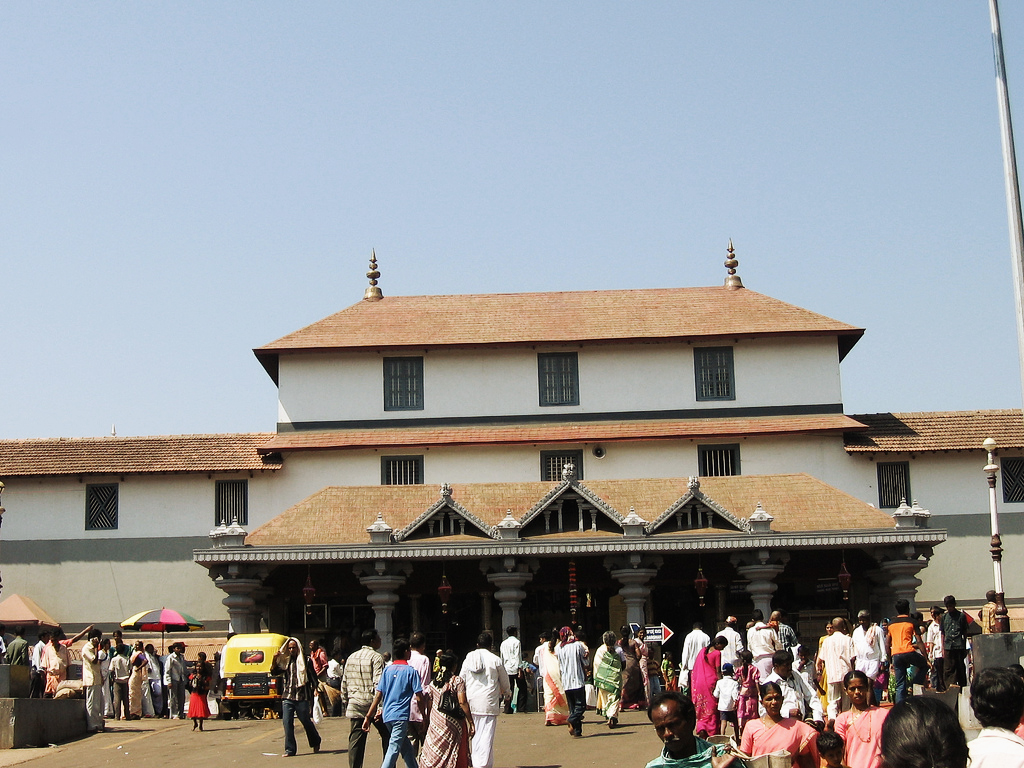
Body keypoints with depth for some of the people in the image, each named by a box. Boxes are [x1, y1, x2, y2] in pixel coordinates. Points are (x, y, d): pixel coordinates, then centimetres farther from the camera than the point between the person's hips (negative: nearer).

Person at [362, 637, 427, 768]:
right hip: (401, 716, -6)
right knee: (394, 749, -10)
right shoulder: (411, 671, -4)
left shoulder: (387, 669, 8)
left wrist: (368, 716, 5)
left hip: (387, 716, 6)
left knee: (407, 749, 18)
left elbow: (378, 695, 4)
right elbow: (419, 697, -7)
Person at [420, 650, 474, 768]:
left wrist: (427, 721, 21)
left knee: (432, 756, 8)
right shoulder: (458, 681, -6)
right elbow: (462, 702, -13)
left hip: (435, 724, 4)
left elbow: (429, 706, 11)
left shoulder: (433, 683, 8)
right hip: (453, 725, -4)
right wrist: (471, 722, -10)